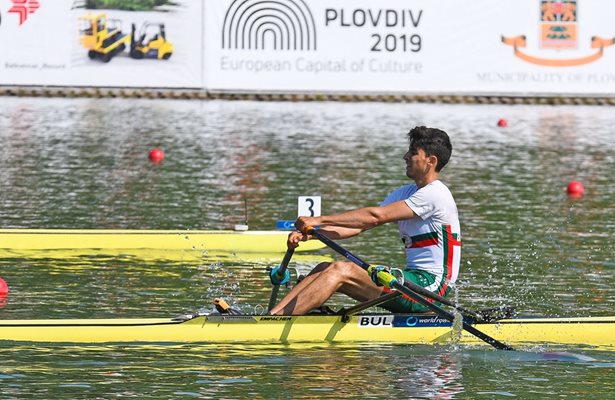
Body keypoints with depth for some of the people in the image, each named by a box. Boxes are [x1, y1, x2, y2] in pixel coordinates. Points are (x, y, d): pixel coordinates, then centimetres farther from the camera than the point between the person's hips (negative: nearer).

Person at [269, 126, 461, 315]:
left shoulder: (435, 193, -12)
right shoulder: (404, 193, 18)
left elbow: (375, 217, -18)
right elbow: (359, 226, 8)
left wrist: (320, 220, -18)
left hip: (430, 285, -9)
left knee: (341, 270, -20)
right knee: (325, 269, -2)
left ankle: (275, 320, -26)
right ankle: (271, 316, -13)